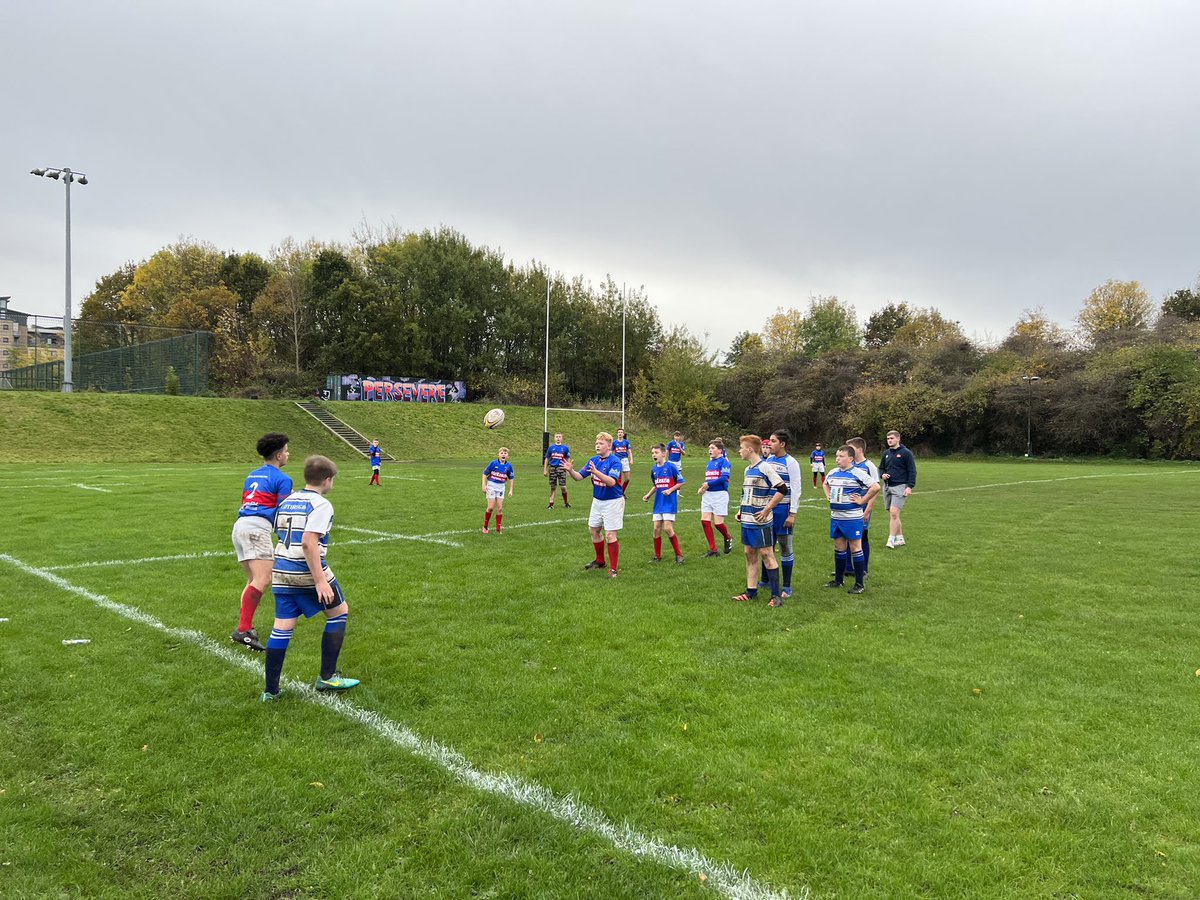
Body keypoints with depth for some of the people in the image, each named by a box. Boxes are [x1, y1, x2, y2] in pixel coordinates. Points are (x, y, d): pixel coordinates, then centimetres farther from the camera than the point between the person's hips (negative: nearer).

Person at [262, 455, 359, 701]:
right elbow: (308, 542, -23)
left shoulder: (286, 502, 13)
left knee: (282, 627, 8)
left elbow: (281, 537, 19)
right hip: (308, 571, -7)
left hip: (282, 572, 7)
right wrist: (320, 581, -22)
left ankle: (271, 690, 10)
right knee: (339, 612, 12)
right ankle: (327, 677, 13)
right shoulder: (321, 505, -11)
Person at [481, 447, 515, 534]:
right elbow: (485, 474, -4)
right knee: (491, 507, -7)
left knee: (500, 508, 1)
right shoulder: (493, 463, -11)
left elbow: (511, 478, 8)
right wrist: (484, 485, -9)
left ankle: (498, 529, 8)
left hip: (501, 487, 3)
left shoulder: (508, 465, -2)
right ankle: (485, 526, 12)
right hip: (491, 486, -3)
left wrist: (510, 490, 5)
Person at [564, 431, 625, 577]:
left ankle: (613, 569, 2)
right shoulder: (593, 460, 1)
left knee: (610, 535, -8)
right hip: (597, 500, 8)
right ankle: (600, 561, 34)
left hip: (612, 502, -7)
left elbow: (612, 482, -32)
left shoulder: (615, 461, -19)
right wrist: (571, 470, -19)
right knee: (594, 530, 16)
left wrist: (596, 472, -44)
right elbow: (579, 477, 1)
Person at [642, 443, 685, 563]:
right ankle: (657, 556, 17)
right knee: (656, 529, 5)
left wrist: (670, 490, -16)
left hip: (670, 503, -6)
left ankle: (679, 555, 1)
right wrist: (648, 496, 10)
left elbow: (681, 482, -5)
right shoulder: (654, 469, 9)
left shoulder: (671, 466, -10)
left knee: (668, 528, -12)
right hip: (658, 503, 6)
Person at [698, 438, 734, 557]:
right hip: (707, 495, 7)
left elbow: (724, 477, -19)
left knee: (718, 523, -6)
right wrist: (702, 488, 1)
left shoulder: (723, 461, -7)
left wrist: (708, 484, -15)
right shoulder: (709, 463, 15)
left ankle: (728, 539, 27)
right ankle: (713, 549, 4)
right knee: (704, 520, -3)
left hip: (720, 494, -7)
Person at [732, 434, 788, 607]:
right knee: (750, 554, 12)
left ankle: (776, 595, 1)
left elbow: (782, 490, -18)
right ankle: (751, 591, 20)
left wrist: (766, 510, -18)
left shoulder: (764, 468, -14)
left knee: (766, 554, -4)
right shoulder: (748, 469, 13)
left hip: (760, 521, -8)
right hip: (747, 520, 9)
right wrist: (741, 510, 13)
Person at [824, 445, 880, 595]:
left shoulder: (858, 473, -14)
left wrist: (862, 501, -15)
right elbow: (826, 484, 30)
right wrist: (829, 497, 15)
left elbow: (876, 487, -20)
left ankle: (859, 584, 9)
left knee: (855, 548, 0)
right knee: (839, 547, 15)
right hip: (835, 516, 7)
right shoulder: (833, 473, 8)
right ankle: (838, 580, 27)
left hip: (852, 518, -7)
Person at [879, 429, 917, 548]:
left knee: (894, 513, -15)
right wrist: (882, 475, 0)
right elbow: (881, 468, 23)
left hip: (900, 487, -6)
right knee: (892, 514, 9)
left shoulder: (906, 453, -5)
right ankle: (900, 539, 20)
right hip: (887, 487, 6)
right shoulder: (886, 453, 13)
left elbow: (912, 471, -6)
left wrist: (910, 486, -14)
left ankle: (891, 540, -11)